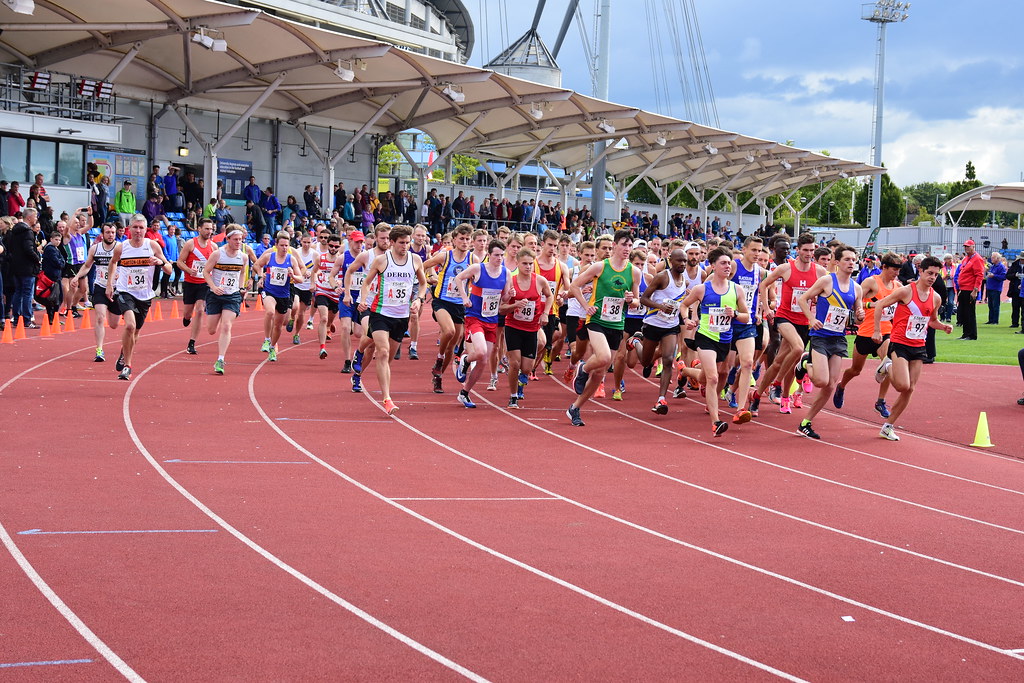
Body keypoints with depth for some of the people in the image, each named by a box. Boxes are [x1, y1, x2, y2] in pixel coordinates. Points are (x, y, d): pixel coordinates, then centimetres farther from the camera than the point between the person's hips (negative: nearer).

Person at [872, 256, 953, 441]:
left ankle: (888, 427, 15)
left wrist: (944, 327, 1)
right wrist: (877, 330, -10)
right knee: (903, 385, -19)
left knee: (910, 389, 3)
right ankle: (888, 368, 15)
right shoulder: (906, 291, -11)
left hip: (918, 347, 6)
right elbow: (880, 305, -5)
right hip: (899, 344, -6)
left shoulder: (935, 298, 6)